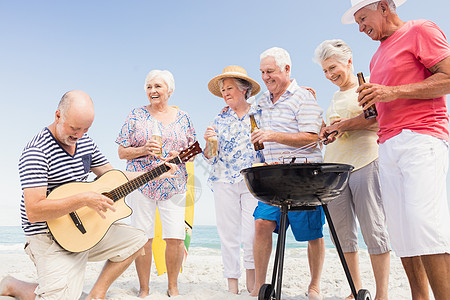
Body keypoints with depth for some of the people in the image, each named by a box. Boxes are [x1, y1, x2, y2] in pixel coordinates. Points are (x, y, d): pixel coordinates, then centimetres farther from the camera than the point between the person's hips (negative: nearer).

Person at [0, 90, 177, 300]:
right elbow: (33, 211, -28)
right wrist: (83, 199, -31)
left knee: (137, 240, 7)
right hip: (52, 237, -8)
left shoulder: (86, 143, 4)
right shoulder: (37, 151, -21)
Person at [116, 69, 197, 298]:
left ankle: (173, 287, 16)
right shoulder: (136, 115, 6)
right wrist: (144, 150, -13)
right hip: (141, 183, -1)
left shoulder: (182, 118, 11)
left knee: (176, 238, -4)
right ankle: (144, 289, 17)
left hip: (174, 185, 1)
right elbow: (122, 152, 5)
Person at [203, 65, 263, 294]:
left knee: (252, 233, -7)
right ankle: (232, 281, 13)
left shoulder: (259, 116, 6)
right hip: (224, 182, 2)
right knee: (228, 232, 2)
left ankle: (252, 278, 11)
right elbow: (211, 158, 8)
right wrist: (208, 142, -12)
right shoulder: (219, 119, 10)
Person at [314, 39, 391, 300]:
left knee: (374, 231, -7)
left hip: (365, 163, -6)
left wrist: (347, 124, -9)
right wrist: (327, 132, 9)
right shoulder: (335, 97, 25)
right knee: (344, 234, 3)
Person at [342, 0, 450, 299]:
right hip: (389, 147, 7)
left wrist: (394, 91, -13)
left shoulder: (421, 30, 4)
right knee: (401, 232, 0)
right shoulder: (378, 57, 27)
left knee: (423, 224, -19)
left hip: (422, 138, -7)